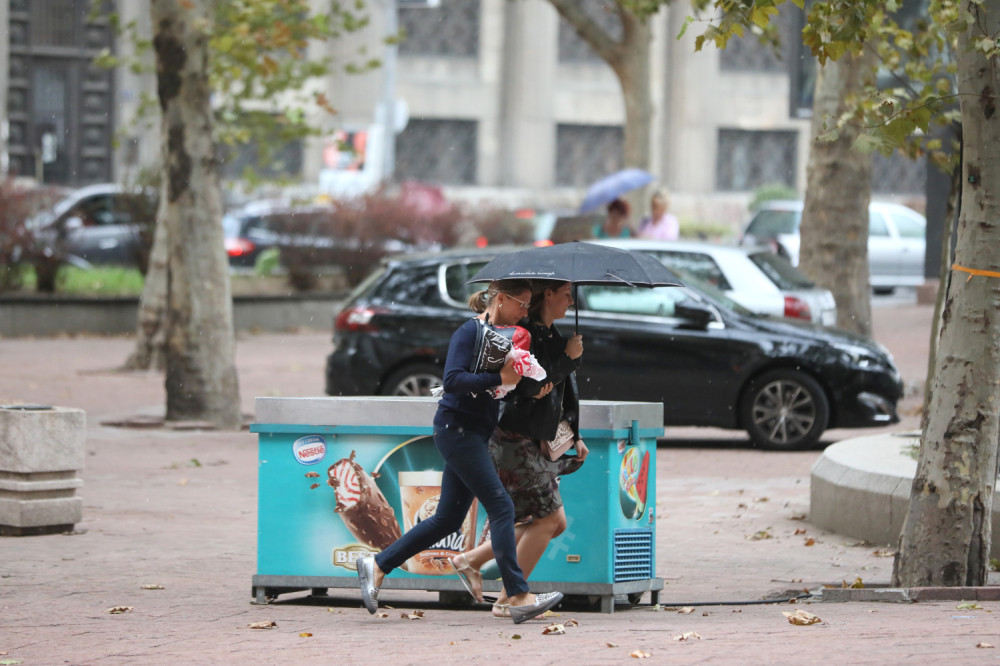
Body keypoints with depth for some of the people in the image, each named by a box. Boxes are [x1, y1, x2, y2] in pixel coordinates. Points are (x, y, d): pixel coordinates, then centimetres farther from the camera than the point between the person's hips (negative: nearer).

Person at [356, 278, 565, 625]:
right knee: (500, 507, -11)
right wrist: (499, 378, -24)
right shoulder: (470, 332, -12)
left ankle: (377, 565, 18)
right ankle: (519, 598, -12)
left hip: (474, 434, 10)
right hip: (457, 429, -10)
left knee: (448, 519, 11)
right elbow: (453, 379, -23)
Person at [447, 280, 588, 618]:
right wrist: (568, 358, -19)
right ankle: (508, 600, -2)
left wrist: (574, 437, 21)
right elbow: (529, 386, -24)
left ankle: (470, 560, 16)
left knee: (554, 522, 9)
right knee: (547, 519, -8)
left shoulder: (550, 335, 16)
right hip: (517, 441, -10)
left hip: (537, 444, 10)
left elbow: (562, 395, 24)